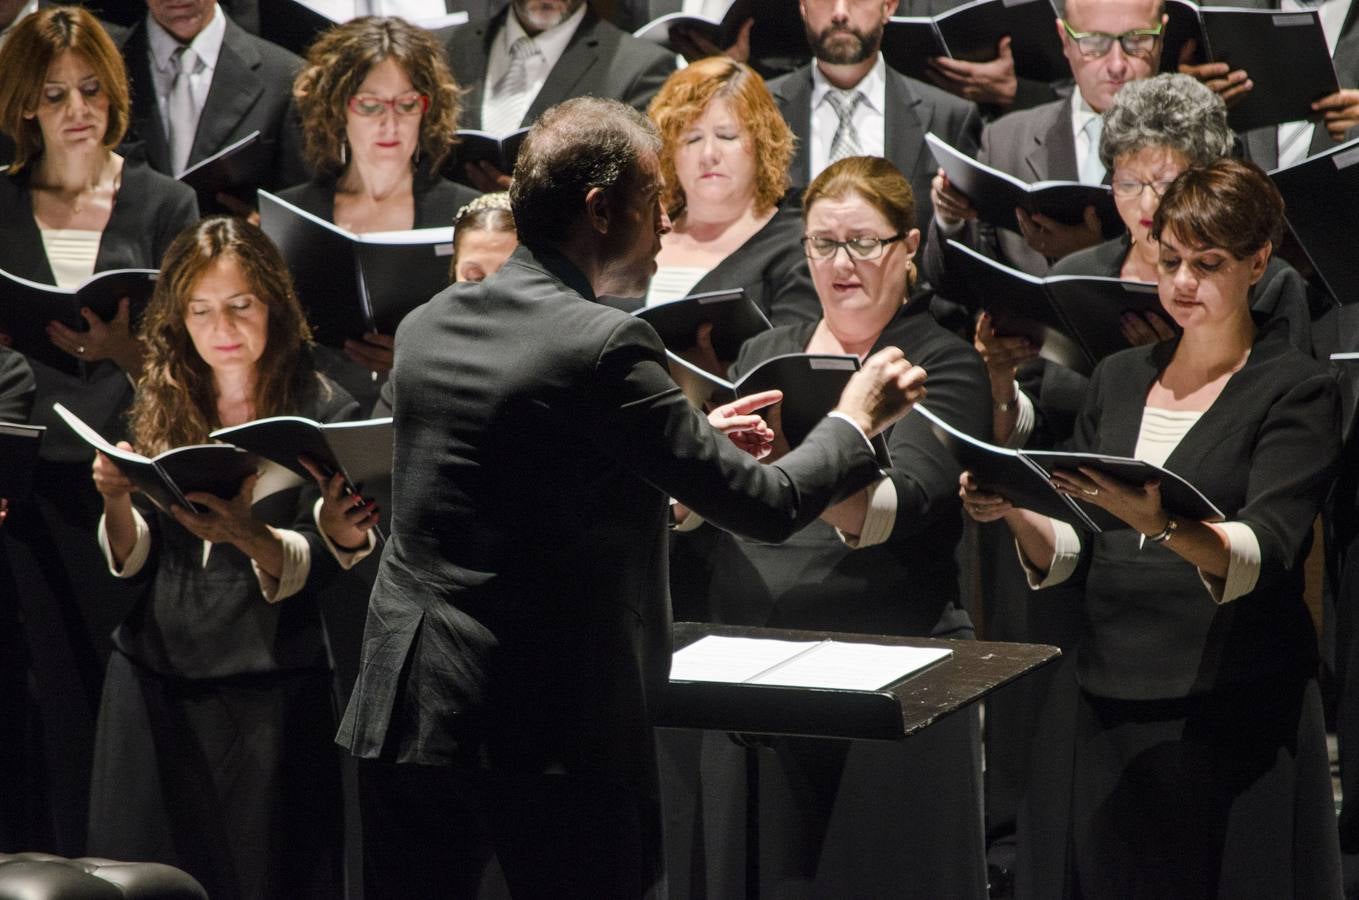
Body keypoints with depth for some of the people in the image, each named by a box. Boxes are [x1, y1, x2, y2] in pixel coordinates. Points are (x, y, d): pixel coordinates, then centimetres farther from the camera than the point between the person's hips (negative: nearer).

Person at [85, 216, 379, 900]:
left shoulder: (325, 414, -4)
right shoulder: (158, 407, 8)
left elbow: (306, 571, -12)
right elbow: (130, 562, 6)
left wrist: (245, 534, -32)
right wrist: (115, 499, -14)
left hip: (268, 695, -4)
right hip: (152, 683, 4)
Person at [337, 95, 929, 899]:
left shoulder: (426, 328, 8)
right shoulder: (606, 346, -14)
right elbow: (768, 506, -11)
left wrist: (695, 436, 26)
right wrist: (857, 418, 8)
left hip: (404, 714, 7)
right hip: (556, 737, -6)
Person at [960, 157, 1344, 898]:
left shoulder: (1295, 391, -3)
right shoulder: (1119, 379, 14)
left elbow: (1261, 556, -19)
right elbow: (1066, 555, 11)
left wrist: (1161, 523, -38)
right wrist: (1015, 514, -11)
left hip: (1233, 719, -5)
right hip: (1104, 711, 5)